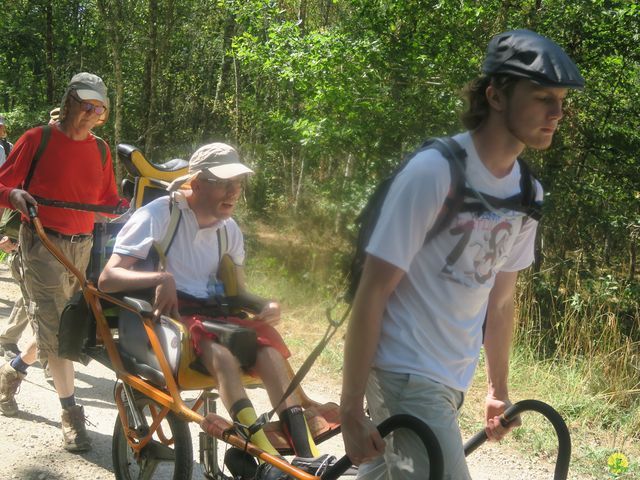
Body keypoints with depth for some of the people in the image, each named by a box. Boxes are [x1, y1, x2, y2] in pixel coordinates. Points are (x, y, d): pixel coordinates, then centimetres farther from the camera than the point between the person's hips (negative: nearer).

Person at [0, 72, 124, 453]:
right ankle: (71, 414, -2)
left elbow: (109, 200, 14)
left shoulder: (101, 150, 8)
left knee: (62, 326, 12)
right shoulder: (38, 139, -6)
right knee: (55, 327, -8)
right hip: (43, 244, -5)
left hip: (82, 247, 5)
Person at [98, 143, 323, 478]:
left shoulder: (229, 230, 10)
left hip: (209, 313, 5)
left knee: (265, 339, -28)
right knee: (217, 346, -38)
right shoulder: (157, 216, -8)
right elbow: (107, 278, -14)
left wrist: (264, 307, -11)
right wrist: (161, 278, -32)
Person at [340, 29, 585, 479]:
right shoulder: (433, 172, -19)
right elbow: (372, 293, -18)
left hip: (453, 380, 7)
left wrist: (499, 389, 20)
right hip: (407, 374, -7)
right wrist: (351, 410, -18)